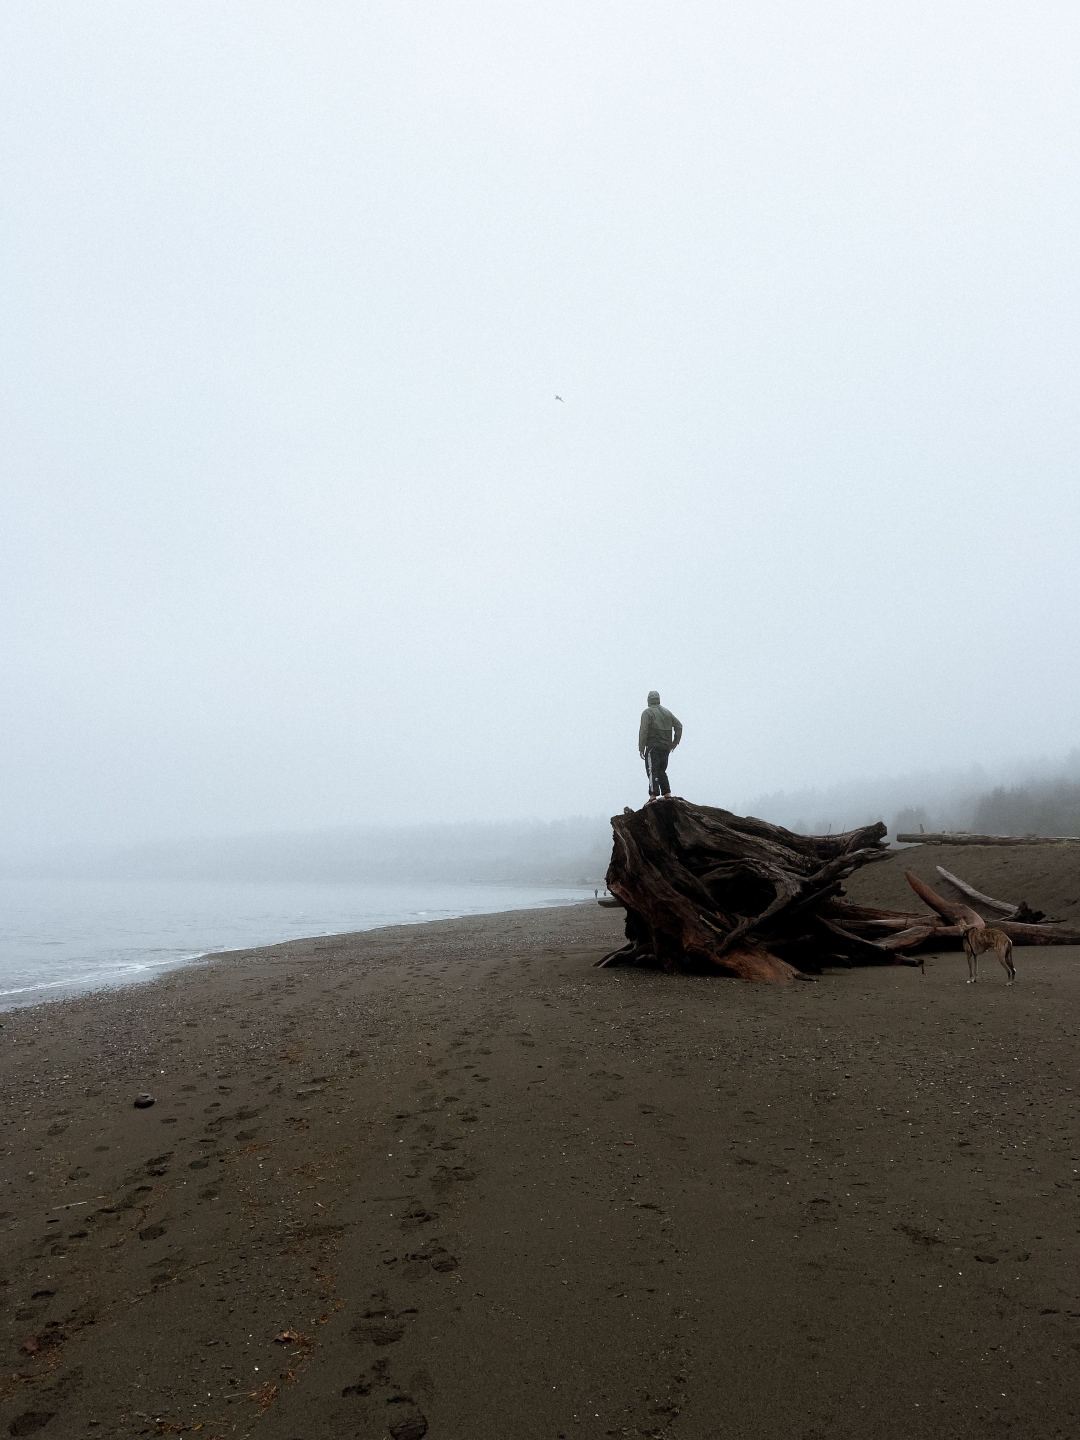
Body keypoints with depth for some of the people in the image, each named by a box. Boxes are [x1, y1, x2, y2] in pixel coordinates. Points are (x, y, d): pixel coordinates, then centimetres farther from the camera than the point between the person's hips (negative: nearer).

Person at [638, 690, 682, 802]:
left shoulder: (647, 713, -4)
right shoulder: (667, 712, 16)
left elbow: (643, 731, -14)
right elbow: (679, 725, 13)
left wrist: (641, 748, -12)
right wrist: (674, 743, 15)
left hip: (653, 747, -6)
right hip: (666, 748, 6)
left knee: (652, 771, -7)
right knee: (661, 771, 17)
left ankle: (653, 796, -16)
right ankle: (667, 794, 11)